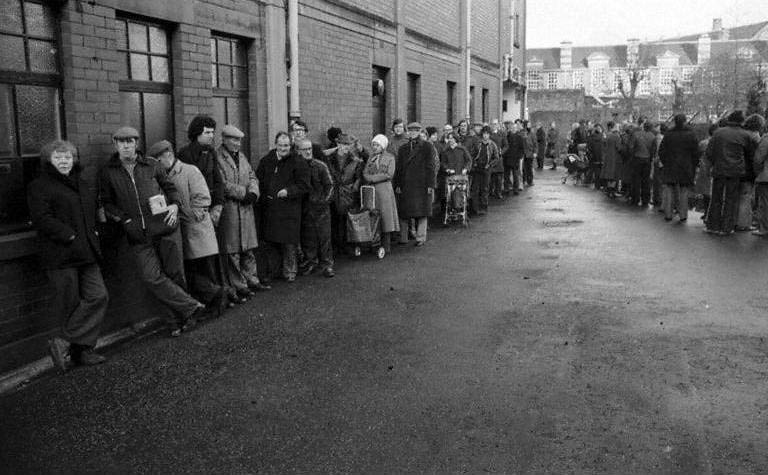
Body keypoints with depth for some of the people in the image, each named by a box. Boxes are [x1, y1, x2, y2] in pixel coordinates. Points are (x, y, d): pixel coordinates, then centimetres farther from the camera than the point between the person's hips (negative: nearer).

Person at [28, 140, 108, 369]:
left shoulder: (85, 182, 18)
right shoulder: (39, 186, -3)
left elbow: (94, 211, 29)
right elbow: (42, 219, -14)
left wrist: (94, 233, 12)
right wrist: (71, 237, -18)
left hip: (86, 252, 7)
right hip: (60, 254, -7)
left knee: (98, 296, -1)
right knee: (69, 304, -1)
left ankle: (63, 341, 7)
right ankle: (78, 351, 8)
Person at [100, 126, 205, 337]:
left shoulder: (151, 166, 9)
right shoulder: (108, 173, 7)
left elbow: (170, 187, 20)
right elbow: (107, 203, 12)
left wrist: (174, 205, 0)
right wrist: (124, 219, -4)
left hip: (165, 226, 0)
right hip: (139, 234, 0)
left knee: (175, 273, 2)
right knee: (151, 277, -13)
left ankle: (177, 319, 17)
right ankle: (190, 306, -3)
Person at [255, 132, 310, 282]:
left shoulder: (298, 163, -2)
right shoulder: (266, 161, 10)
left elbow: (304, 186, -5)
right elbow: (258, 180, 15)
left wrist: (288, 191, -17)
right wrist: (262, 195, 0)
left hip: (289, 209, -4)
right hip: (268, 208, 4)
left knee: (289, 242, -3)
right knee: (270, 241, 11)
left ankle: (289, 271, 9)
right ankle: (272, 270, 24)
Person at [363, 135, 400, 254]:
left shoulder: (390, 158, 3)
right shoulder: (370, 158, 15)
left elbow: (389, 175, -7)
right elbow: (365, 174, 7)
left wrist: (372, 178, -8)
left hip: (384, 190, -3)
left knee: (385, 216, -4)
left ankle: (386, 246, -1)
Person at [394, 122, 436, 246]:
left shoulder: (426, 147, 5)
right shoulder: (403, 148, 15)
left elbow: (430, 167, 1)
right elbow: (398, 168, 11)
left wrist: (430, 185, -6)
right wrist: (397, 184, 2)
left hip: (421, 184, -3)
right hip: (405, 186, 3)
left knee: (421, 212, -1)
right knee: (403, 212, 1)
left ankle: (421, 238, 6)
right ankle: (403, 238, 7)